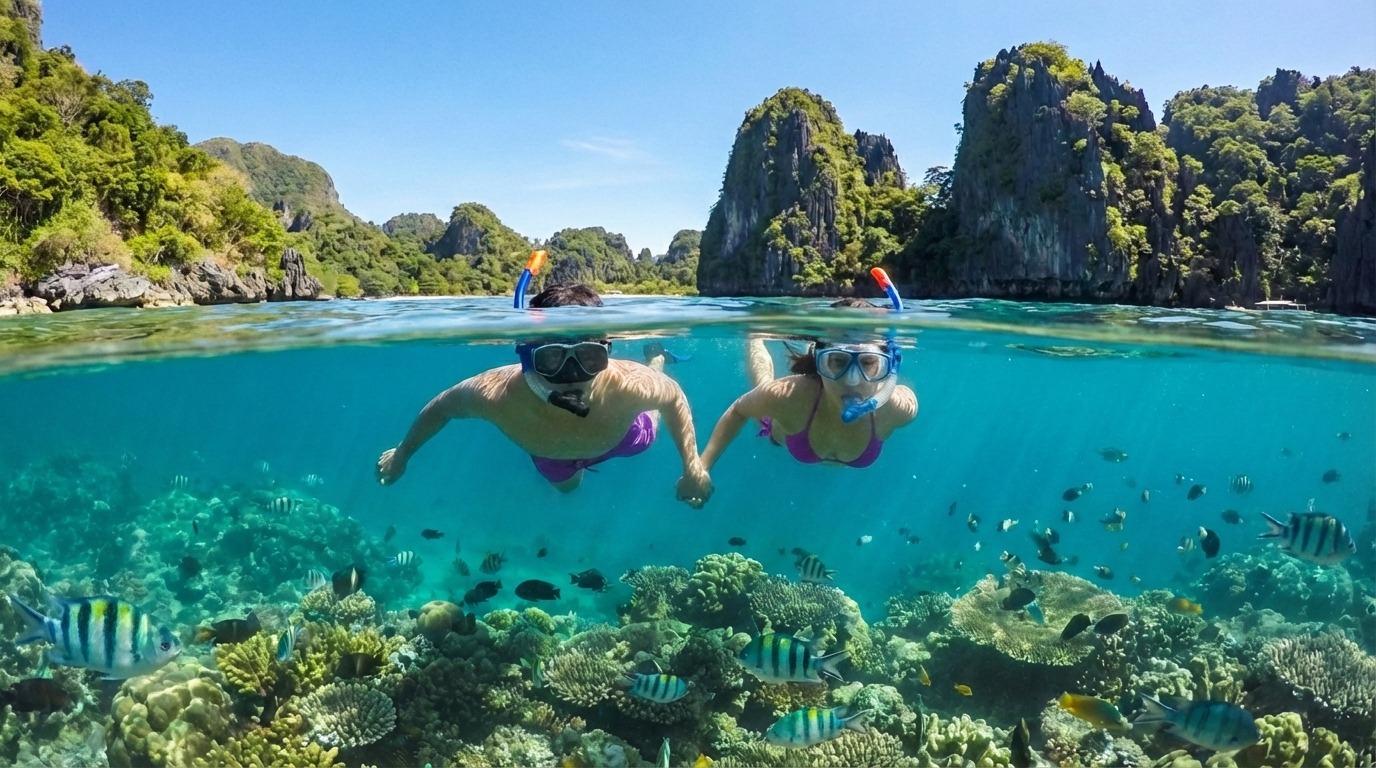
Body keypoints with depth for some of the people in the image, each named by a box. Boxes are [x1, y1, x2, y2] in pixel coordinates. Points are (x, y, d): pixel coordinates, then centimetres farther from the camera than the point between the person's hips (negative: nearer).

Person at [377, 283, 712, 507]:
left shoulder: (628, 385, -48)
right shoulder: (496, 394, -47)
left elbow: (674, 396, -23)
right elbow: (443, 405, -23)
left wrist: (693, 466, -25)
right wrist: (401, 454, -8)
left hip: (619, 436, 0)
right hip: (549, 452, 1)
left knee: (647, 433, 36)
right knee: (566, 484, 36)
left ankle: (656, 359, 58)